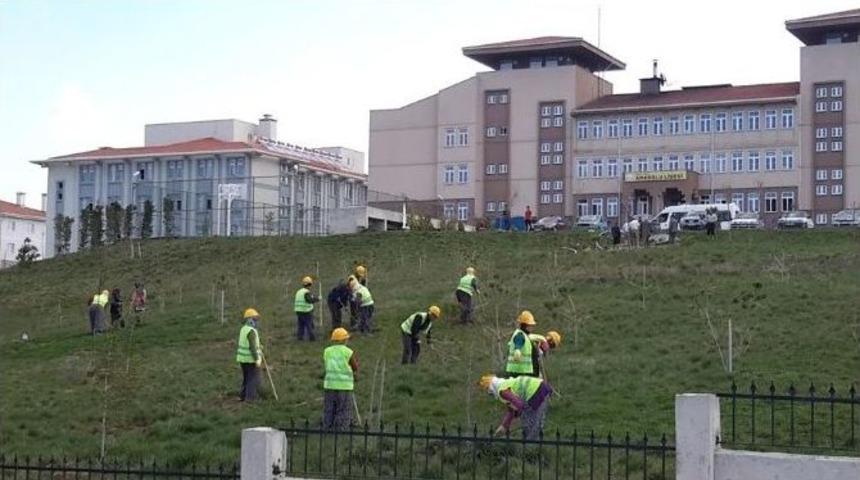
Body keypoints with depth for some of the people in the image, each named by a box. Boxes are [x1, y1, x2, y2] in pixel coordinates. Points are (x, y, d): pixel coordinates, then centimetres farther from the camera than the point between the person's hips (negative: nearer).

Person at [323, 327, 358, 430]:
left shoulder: (327, 351, 5)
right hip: (344, 387, -4)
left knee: (328, 414, 10)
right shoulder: (348, 352, -6)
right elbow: (355, 369, 4)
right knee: (343, 415, 2)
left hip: (329, 386, 4)